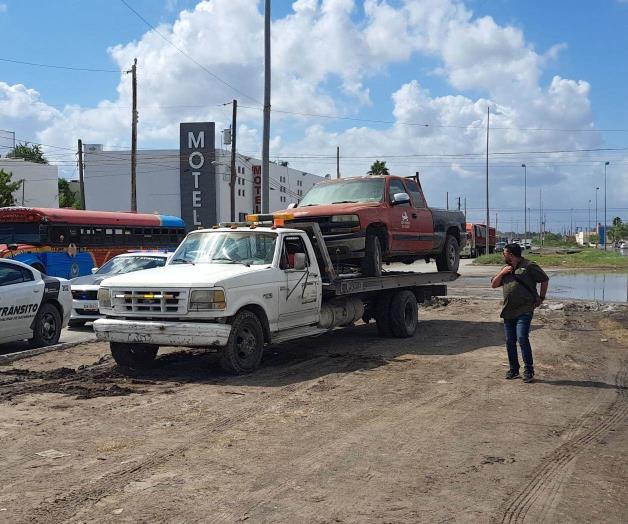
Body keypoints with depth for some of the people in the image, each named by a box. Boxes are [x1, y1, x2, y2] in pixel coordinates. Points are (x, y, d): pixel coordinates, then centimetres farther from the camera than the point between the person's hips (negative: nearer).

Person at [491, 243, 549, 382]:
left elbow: (545, 280, 3)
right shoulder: (505, 268, 17)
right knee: (510, 341, 7)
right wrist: (501, 273, 0)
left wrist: (541, 297, 1)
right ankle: (513, 369, 18)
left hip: (524, 310, -7)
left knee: (522, 338, -16)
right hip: (508, 311, 7)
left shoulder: (529, 266, -2)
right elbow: (493, 284, 16)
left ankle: (529, 370, -8)